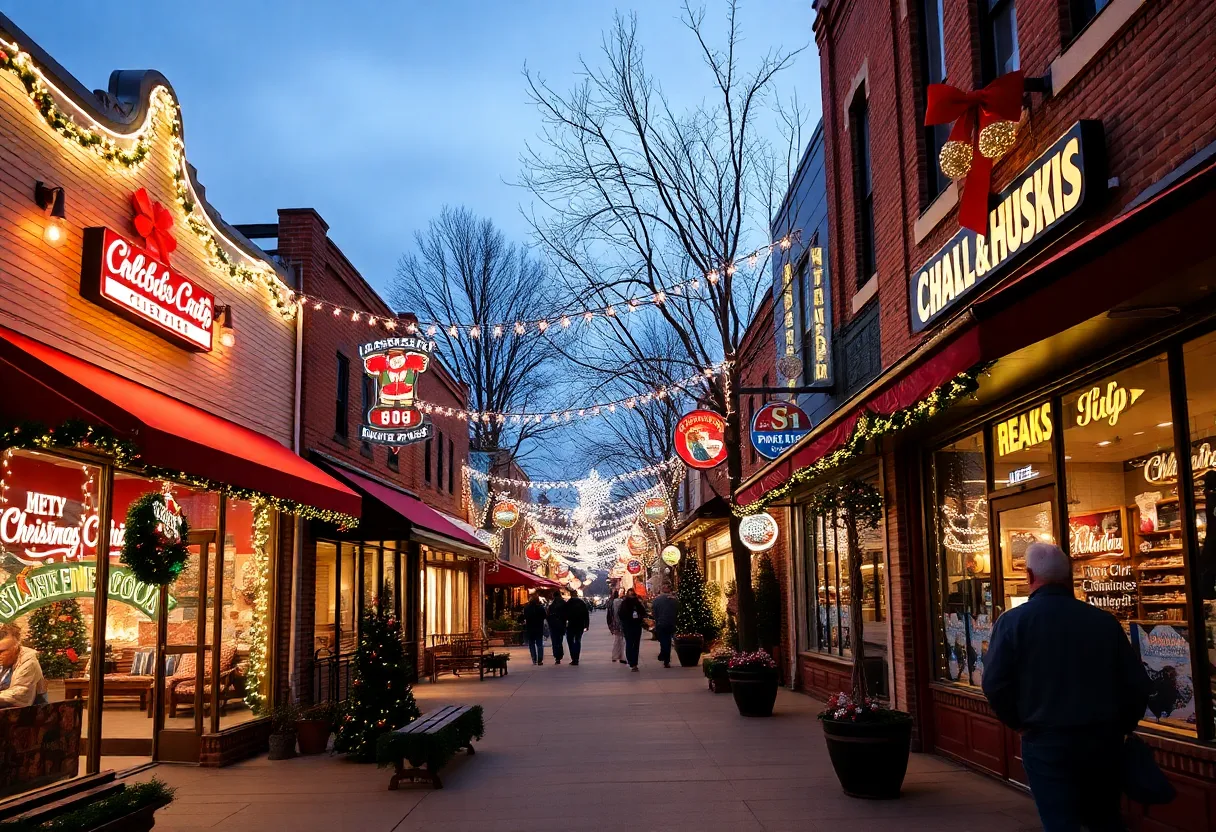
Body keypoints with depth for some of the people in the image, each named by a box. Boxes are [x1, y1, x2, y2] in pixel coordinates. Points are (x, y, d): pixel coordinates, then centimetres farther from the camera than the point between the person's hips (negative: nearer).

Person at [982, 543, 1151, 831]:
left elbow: (994, 684, -13)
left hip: (1046, 742, -4)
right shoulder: (1104, 620, -2)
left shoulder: (1012, 621, -10)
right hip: (1104, 740, 4)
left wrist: (1019, 723, 4)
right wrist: (1120, 727, 15)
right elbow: (1137, 683, 0)